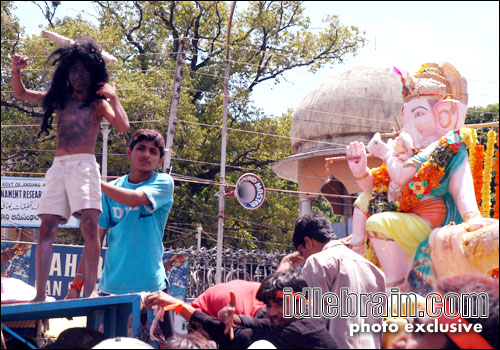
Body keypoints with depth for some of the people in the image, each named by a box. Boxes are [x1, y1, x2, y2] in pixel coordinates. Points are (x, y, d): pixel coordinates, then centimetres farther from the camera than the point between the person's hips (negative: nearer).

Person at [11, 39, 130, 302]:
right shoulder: (59, 99, 21)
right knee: (47, 228, -4)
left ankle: (90, 291, -19)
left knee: (89, 223, -19)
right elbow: (21, 93, 24)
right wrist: (16, 71, 7)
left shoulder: (98, 103, 10)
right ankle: (40, 295, -4)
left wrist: (113, 98, -4)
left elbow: (123, 127, -5)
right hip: (58, 167, 4)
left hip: (83, 165, -4)